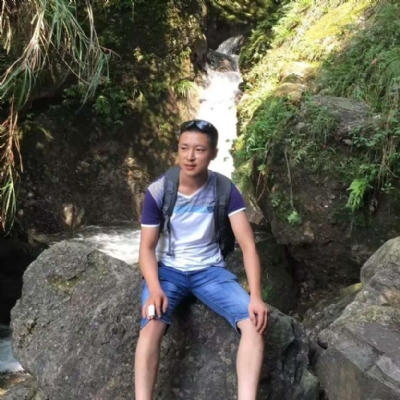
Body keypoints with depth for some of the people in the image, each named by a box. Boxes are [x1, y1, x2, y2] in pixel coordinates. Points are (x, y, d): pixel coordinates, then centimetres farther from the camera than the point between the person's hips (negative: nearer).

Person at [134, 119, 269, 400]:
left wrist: (256, 296, -26)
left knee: (255, 321, -23)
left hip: (210, 269, 1)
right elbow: (147, 247, -8)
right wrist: (154, 289, -28)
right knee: (152, 326, -31)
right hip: (168, 269, -1)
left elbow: (247, 244, -12)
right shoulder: (158, 191, -10)